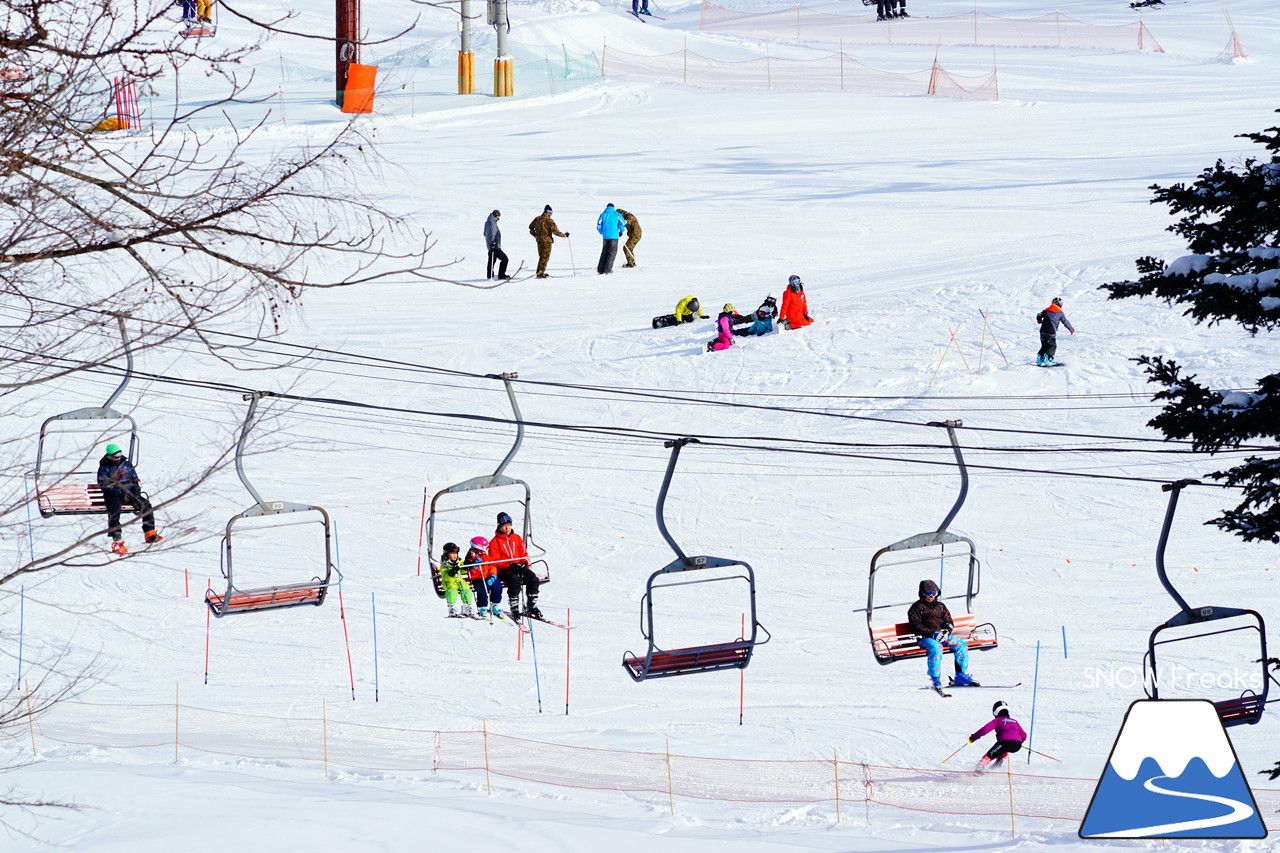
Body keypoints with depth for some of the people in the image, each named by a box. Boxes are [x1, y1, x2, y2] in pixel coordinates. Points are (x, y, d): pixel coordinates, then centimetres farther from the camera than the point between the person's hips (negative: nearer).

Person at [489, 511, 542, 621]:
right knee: (515, 580, -36)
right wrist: (510, 566, -16)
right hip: (503, 570, -5)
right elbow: (494, 561, -5)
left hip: (518, 567, 5)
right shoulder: (495, 542, 1)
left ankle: (531, 606, -13)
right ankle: (514, 609, -32)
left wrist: (524, 563, -4)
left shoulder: (517, 538, 16)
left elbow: (523, 554, 19)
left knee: (533, 578, -22)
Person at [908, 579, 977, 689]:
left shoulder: (940, 606, 21)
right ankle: (935, 679, -35)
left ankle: (962, 677, -7)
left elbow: (949, 622, 18)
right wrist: (932, 634, -18)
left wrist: (947, 631, -7)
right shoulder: (917, 608, 4)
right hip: (925, 638, -5)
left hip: (942, 636, 5)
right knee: (936, 647, -37)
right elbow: (916, 626, -7)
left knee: (961, 645, -13)